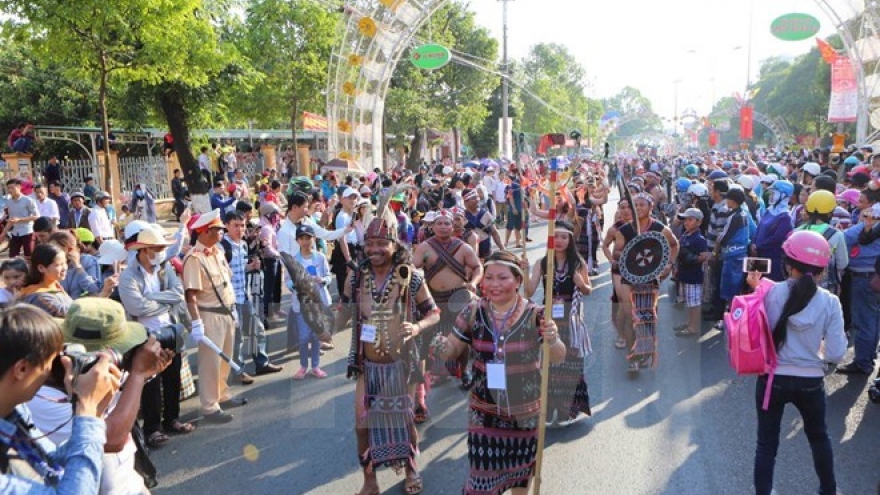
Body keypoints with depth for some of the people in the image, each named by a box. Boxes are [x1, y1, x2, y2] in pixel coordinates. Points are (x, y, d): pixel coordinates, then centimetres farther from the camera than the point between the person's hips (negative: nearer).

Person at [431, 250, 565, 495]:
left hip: (525, 410, 0)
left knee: (521, 467, 19)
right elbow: (453, 350, 1)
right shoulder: (473, 312, -8)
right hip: (484, 410, 0)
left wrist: (552, 340, -30)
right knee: (483, 474, 2)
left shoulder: (535, 315, -13)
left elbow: (558, 359, -8)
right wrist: (443, 347, -22)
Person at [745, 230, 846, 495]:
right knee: (819, 436, 28)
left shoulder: (771, 292, -14)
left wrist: (756, 289, 0)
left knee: (767, 444, 12)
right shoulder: (830, 302, -10)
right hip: (810, 382, 2)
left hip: (772, 379, -2)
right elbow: (835, 355, -11)